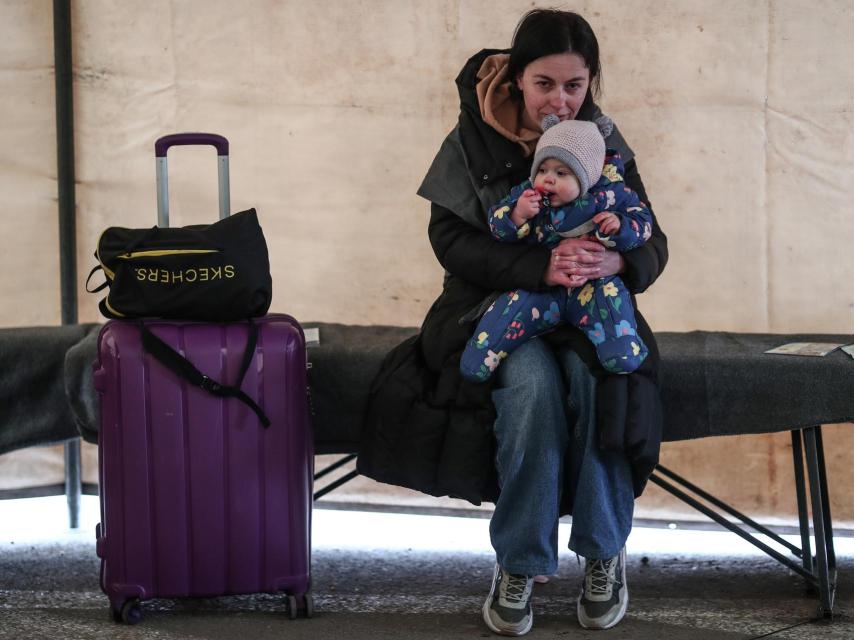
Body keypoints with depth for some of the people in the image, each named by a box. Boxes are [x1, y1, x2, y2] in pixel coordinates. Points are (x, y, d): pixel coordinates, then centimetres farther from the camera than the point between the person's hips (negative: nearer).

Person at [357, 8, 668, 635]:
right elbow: (451, 240, -14)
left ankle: (605, 552, -15)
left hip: (586, 313, 2)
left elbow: (653, 245, 0)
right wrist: (540, 266, -30)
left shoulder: (606, 145, 4)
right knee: (533, 381, -35)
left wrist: (617, 261, -26)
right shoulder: (474, 141, -4)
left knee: (595, 378, -32)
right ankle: (518, 563, -22)